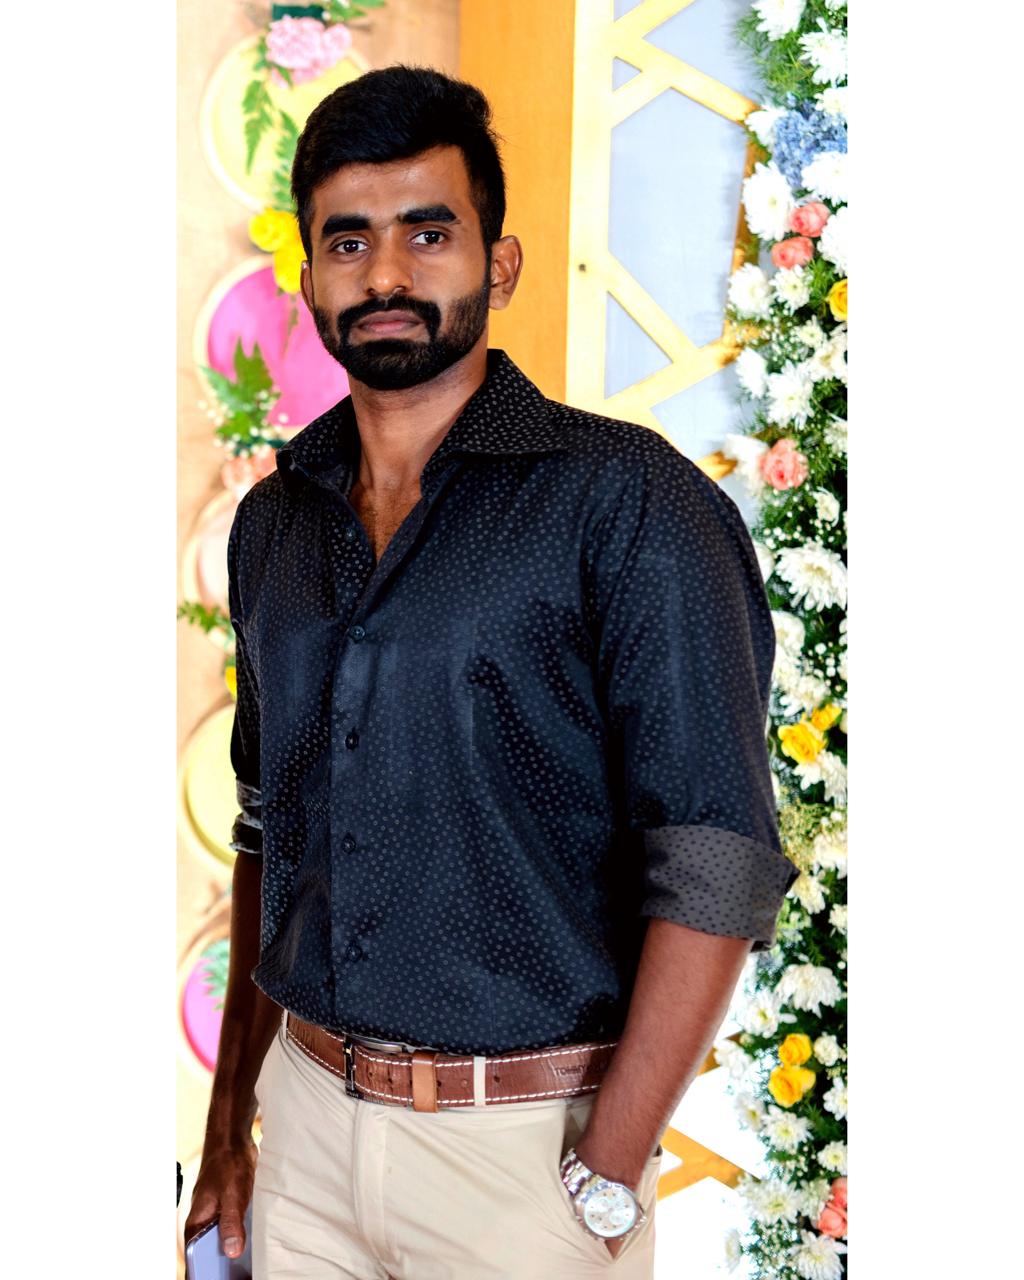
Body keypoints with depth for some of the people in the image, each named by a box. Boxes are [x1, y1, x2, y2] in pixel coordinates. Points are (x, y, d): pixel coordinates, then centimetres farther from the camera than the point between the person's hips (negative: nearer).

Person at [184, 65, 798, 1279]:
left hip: (524, 1136, -5)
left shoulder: (627, 502, -13)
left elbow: (715, 868, -17)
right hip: (306, 1115, 5)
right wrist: (228, 1115, 10)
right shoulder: (272, 521, 5)